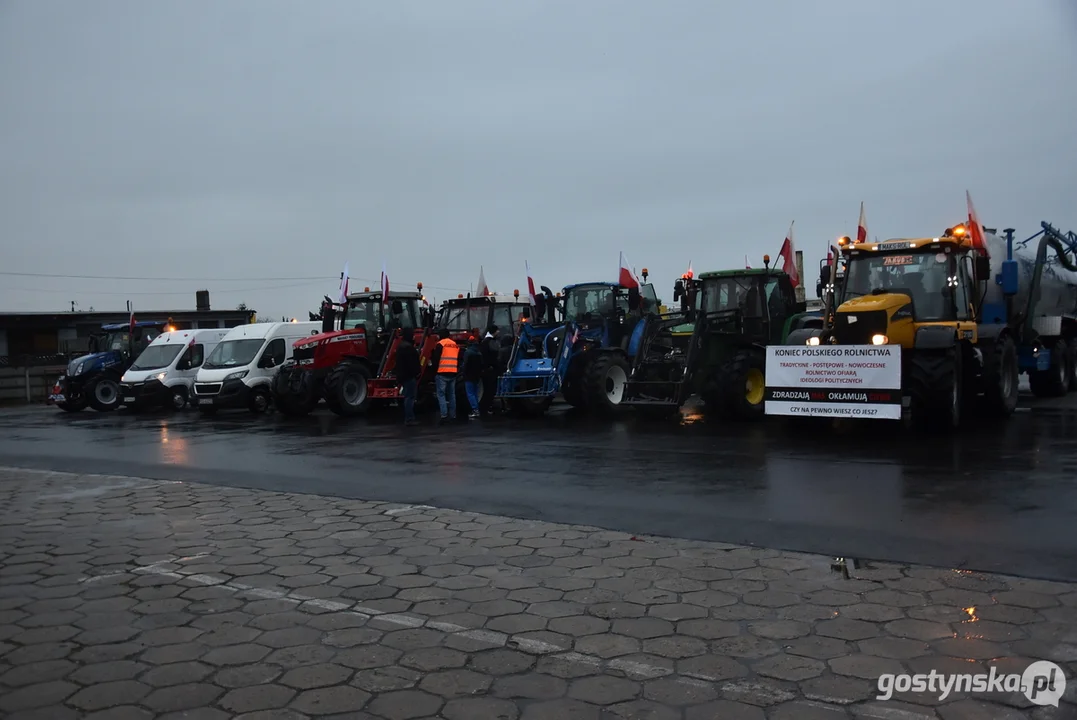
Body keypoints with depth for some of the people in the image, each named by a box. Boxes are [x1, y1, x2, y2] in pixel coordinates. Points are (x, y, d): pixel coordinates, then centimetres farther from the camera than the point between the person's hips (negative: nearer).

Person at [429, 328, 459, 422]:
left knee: (441, 394, -2)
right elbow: (459, 359, 20)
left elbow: (435, 358, -8)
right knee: (452, 394, 11)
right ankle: (452, 415, 11)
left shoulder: (440, 344, -5)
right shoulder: (455, 345, 17)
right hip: (453, 373, 6)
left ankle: (444, 414, -12)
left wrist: (435, 367, 7)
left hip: (442, 373, -6)